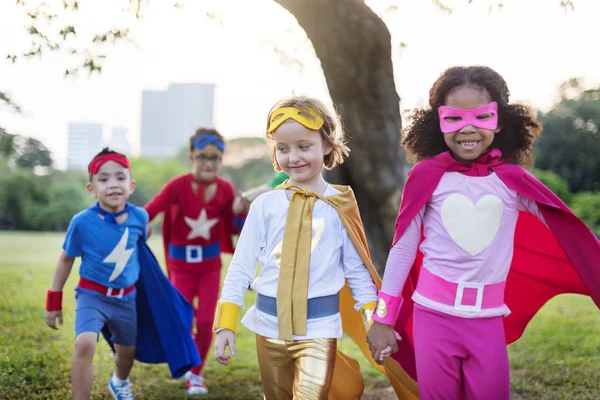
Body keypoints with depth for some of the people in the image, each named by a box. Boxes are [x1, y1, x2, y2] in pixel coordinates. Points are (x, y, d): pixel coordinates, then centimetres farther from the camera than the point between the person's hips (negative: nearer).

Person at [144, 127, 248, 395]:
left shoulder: (225, 189, -7)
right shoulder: (178, 186, -19)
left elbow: (232, 229, 4)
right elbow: (149, 211, -27)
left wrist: (240, 213, -16)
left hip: (210, 263, 2)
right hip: (182, 263, -2)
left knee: (206, 322, 0)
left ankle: (196, 374, 21)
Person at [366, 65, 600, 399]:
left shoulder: (513, 180, -2)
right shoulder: (427, 175, -5)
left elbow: (572, 237, 0)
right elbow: (403, 249, 0)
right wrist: (382, 318, 2)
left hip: (488, 318, 1)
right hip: (434, 313, -1)